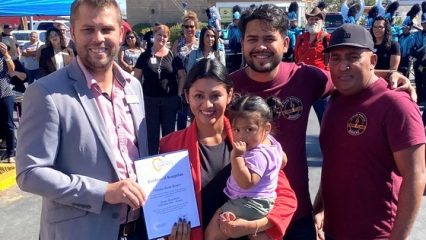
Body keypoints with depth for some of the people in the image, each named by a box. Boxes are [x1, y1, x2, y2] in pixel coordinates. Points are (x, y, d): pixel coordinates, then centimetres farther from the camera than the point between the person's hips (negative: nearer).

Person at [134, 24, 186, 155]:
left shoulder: (173, 56, 2)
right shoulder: (145, 55, 1)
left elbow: (182, 76, 5)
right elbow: (137, 77, 4)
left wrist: (179, 94, -3)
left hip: (170, 99, 1)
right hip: (149, 99, -1)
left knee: (169, 131, 11)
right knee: (151, 131, 7)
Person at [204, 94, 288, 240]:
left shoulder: (257, 155, -28)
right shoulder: (271, 141, 1)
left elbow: (245, 183, -35)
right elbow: (283, 161, 19)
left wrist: (237, 156, -37)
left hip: (249, 204, -10)